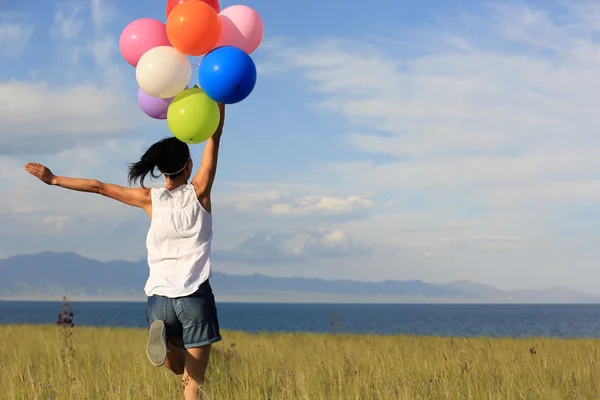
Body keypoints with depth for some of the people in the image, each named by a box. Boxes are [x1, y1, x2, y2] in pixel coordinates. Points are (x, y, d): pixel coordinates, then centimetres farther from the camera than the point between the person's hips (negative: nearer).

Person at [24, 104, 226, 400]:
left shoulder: (150, 199, 5)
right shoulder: (199, 192, 1)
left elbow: (99, 187, 10)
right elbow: (215, 134, 1)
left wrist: (54, 180, 18)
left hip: (159, 298, 3)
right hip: (195, 297, -3)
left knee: (180, 368, 22)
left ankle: (162, 339, -10)